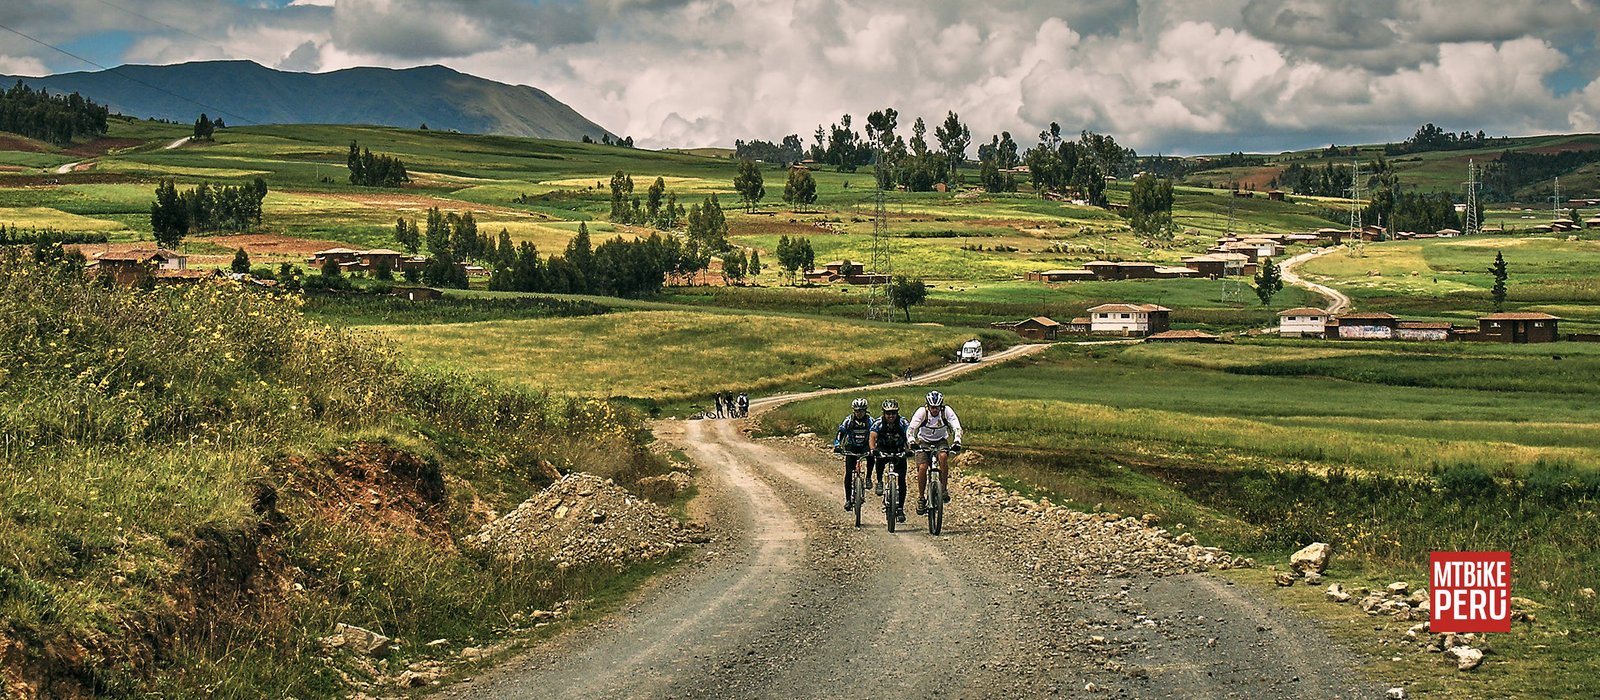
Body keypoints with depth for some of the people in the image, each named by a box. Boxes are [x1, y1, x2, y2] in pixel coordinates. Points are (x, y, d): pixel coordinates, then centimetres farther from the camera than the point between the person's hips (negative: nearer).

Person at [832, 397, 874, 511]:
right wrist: (837, 445, -38)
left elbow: (874, 435, -17)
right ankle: (847, 499, -4)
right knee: (848, 473, -12)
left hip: (864, 447, 1)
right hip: (851, 448, -1)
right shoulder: (848, 420, -12)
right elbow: (840, 433, -21)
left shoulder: (870, 420, -11)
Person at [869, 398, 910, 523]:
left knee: (901, 480, -10)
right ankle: (880, 482, -14)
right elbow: (872, 438, -30)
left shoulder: (903, 423, -19)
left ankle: (900, 509, 0)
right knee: (880, 458, -37)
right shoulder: (878, 423, -19)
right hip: (883, 449, -1)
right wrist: (873, 449, -51)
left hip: (898, 452, 1)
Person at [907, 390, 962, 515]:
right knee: (922, 468, -20)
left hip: (941, 441, 0)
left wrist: (957, 442, -45)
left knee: (943, 456, -33)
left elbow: (957, 428, -26)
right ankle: (921, 498, -2)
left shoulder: (947, 411, -19)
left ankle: (944, 487, -19)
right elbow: (910, 429, -27)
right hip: (924, 442, 0)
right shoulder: (922, 412, -21)